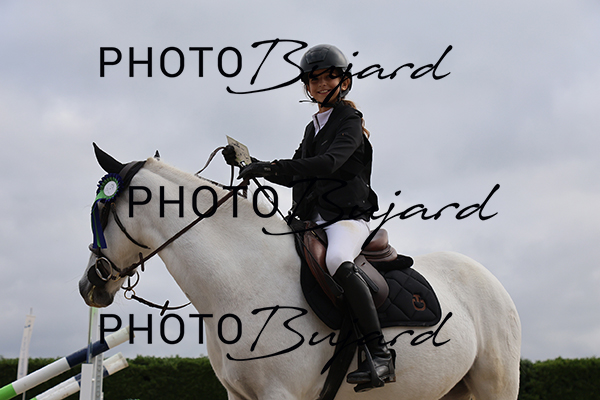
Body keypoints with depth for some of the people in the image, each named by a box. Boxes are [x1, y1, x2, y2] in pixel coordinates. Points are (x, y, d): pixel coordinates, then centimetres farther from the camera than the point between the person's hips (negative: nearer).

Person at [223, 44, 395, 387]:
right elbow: (294, 176, 26)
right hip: (313, 221, 9)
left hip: (348, 218, -9)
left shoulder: (350, 121, -2)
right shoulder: (314, 127, 22)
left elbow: (329, 163, -20)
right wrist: (250, 163, 14)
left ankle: (380, 355, -40)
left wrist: (272, 166, -28)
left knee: (337, 261, -38)